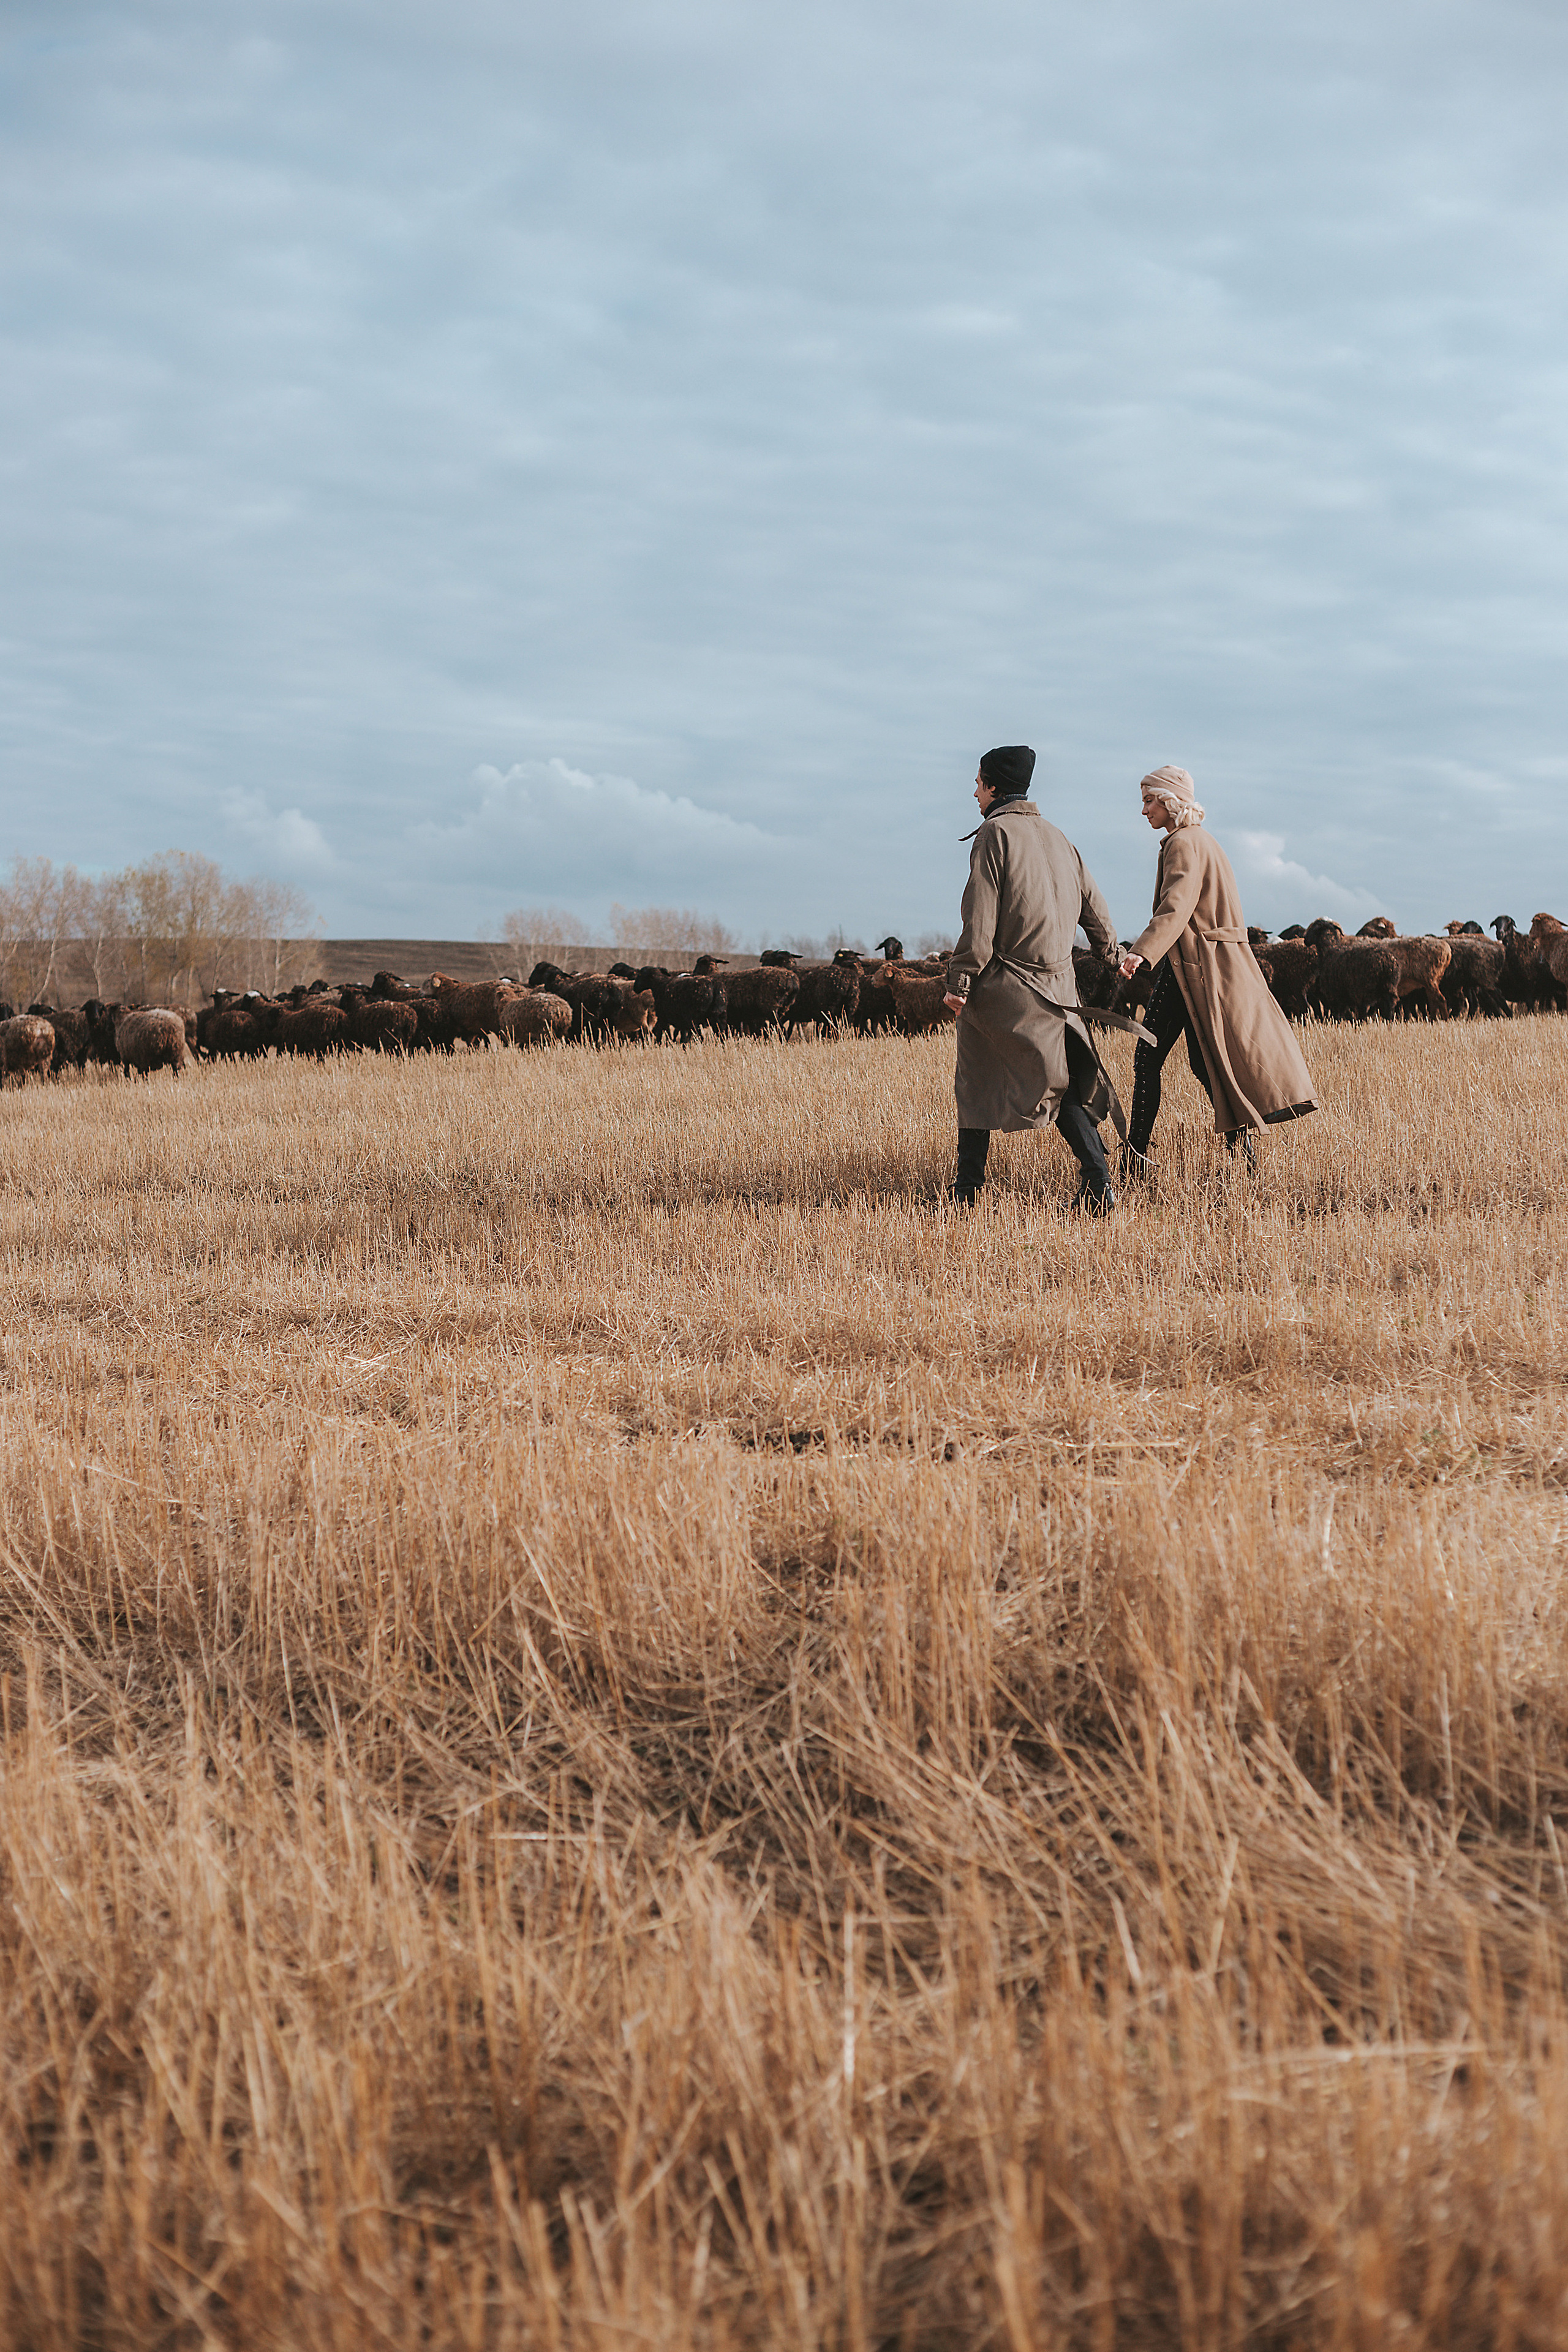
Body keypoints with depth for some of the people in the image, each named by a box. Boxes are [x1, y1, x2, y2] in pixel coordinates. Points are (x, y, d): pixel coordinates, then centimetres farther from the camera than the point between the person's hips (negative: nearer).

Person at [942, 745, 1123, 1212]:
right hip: (1056, 989, 5)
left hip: (1000, 985, -5)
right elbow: (1095, 910, 20)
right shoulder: (1057, 839, 14)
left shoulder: (995, 833, -7)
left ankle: (966, 1190, 11)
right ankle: (1097, 1183, -11)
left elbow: (980, 919, -15)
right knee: (1065, 1089, 6)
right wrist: (1112, 957, 37)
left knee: (977, 1086, 8)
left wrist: (959, 982, -13)